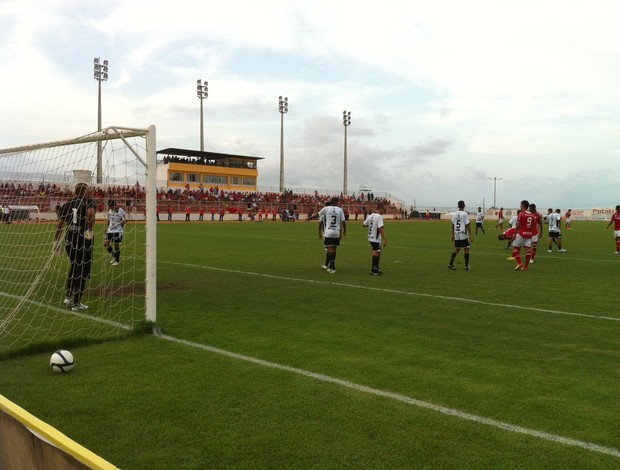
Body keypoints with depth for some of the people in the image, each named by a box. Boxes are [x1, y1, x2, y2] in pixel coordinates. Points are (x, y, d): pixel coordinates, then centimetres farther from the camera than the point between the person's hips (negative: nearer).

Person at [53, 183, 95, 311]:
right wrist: (90, 230, -19)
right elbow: (90, 213, -30)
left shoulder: (66, 205, 7)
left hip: (69, 241, 5)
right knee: (82, 271, 6)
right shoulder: (88, 202, -7)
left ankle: (68, 297, 28)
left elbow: (60, 225, 6)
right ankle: (76, 303, 10)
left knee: (74, 267, 26)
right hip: (84, 240, -5)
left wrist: (56, 241, 14)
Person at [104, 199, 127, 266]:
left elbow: (125, 221, -12)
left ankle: (117, 261, 16)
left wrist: (117, 224, -24)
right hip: (110, 230, 6)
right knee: (106, 244, 0)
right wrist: (107, 229, 18)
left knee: (116, 245, -1)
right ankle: (113, 256, 23)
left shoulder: (121, 211, -11)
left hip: (118, 230, -6)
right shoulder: (109, 211, 8)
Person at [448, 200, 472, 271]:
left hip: (456, 235, 6)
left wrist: (453, 235, 20)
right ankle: (467, 266, 6)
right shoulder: (465, 214, -9)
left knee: (456, 249, 14)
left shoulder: (455, 214, 8)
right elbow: (467, 225, -12)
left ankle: (451, 264, 8)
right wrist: (470, 235, -9)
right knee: (466, 249, 4)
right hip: (464, 235, -6)